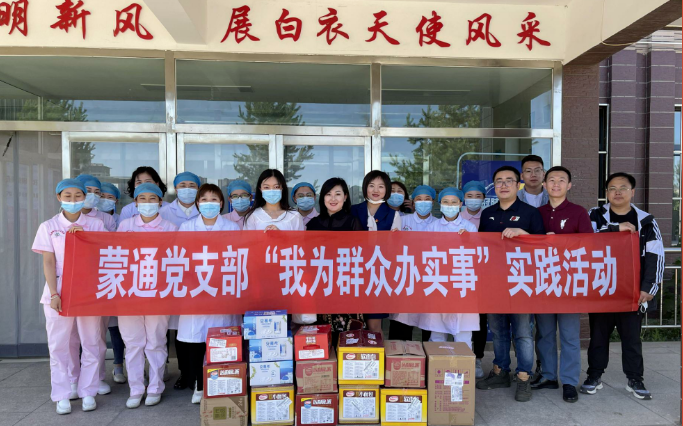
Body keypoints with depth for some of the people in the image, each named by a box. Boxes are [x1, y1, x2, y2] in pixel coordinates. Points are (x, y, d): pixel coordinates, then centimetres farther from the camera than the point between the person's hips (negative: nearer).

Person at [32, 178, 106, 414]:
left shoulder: (95, 224, 5)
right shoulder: (49, 227, 4)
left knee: (91, 342, 4)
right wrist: (54, 294, -9)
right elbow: (48, 263, 0)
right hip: (59, 291, 0)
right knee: (59, 344, 4)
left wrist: (85, 236, -10)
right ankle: (62, 396, 16)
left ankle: (88, 392, 17)